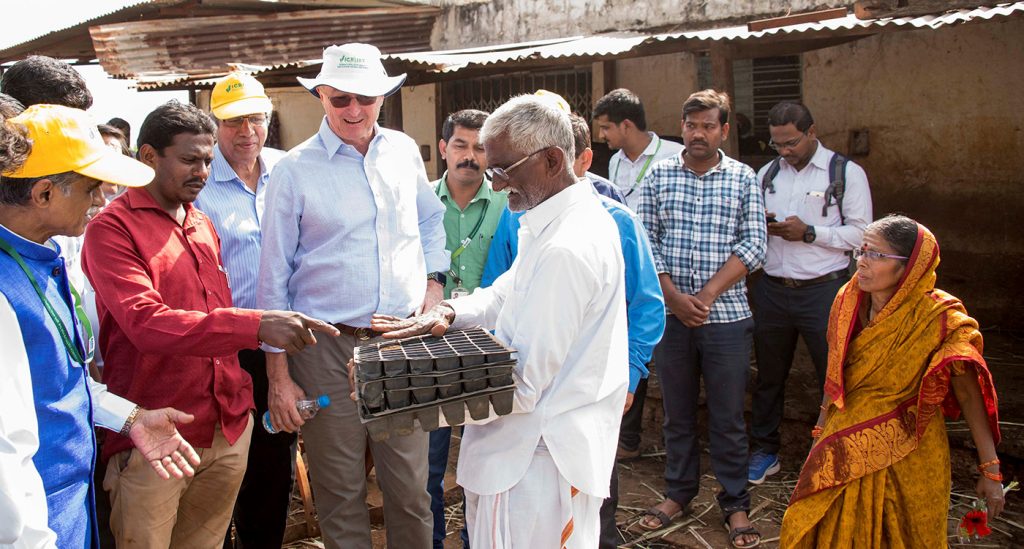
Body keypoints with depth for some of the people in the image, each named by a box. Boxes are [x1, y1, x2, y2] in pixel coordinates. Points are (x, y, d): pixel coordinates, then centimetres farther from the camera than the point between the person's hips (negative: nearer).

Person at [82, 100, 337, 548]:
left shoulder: (203, 226, 15)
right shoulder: (112, 228, -8)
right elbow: (146, 323, -22)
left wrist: (239, 394, 13)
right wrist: (256, 325, -32)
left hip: (228, 429, 6)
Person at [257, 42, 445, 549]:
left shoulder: (404, 151, 7)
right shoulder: (294, 170, -4)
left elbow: (431, 219, 25)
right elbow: (274, 279, -2)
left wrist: (434, 283, 9)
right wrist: (279, 376, -4)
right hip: (327, 350, -2)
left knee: (411, 488, 9)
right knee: (341, 493, 9)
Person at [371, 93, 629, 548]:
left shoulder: (564, 252, -26)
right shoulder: (583, 214, 7)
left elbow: (523, 387, -25)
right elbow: (507, 293, 13)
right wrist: (449, 312, -6)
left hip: (538, 458, -10)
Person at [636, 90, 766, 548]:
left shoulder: (743, 179, 2)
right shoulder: (658, 176, 4)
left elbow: (753, 247, -5)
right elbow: (645, 242, 0)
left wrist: (706, 295, -13)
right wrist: (673, 296, -11)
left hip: (726, 316, -1)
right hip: (670, 314, 1)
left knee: (728, 416, 7)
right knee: (677, 411, 13)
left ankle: (735, 504, 21)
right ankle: (678, 491, 29)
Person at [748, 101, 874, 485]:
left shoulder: (847, 173, -3)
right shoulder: (767, 173, 11)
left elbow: (860, 233, -8)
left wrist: (808, 232, -18)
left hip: (823, 291, -4)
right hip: (772, 290, 4)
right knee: (769, 373, 14)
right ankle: (765, 450, 29)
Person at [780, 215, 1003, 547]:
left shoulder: (940, 320, -17)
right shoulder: (849, 301, -4)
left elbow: (969, 397, -15)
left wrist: (991, 469, -16)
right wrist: (822, 429, 13)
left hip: (907, 456, -4)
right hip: (845, 449, 4)